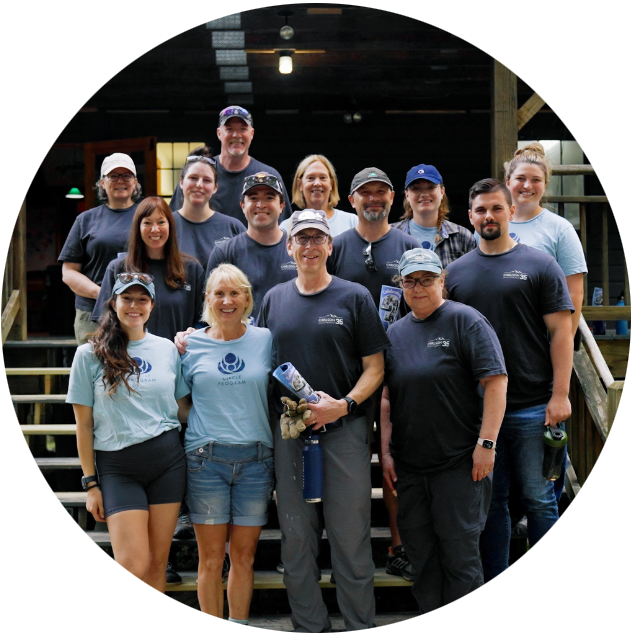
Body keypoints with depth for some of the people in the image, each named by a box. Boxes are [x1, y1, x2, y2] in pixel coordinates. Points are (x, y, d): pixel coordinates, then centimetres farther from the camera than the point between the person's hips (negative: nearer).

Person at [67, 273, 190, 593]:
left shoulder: (167, 349, 8)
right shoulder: (90, 354, -1)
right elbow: (84, 425, 0)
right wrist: (90, 483, -2)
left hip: (167, 458, 3)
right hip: (117, 466, -3)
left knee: (157, 562, 6)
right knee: (133, 566, -10)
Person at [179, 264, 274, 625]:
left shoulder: (266, 340, 6)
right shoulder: (191, 345, 6)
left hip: (255, 459, 1)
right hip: (205, 459, -1)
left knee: (244, 556, 7)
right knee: (211, 559, 2)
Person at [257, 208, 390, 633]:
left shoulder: (354, 297, 3)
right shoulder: (274, 299, 12)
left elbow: (374, 368, 1)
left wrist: (344, 404, -14)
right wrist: (283, 408, 0)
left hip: (345, 429, -3)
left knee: (351, 536, 0)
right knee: (297, 538, 7)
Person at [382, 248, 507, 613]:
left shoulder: (465, 320, -5)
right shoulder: (396, 331, 12)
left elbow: (496, 382, -11)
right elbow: (386, 395, 15)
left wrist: (486, 443, -17)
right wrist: (385, 451, 8)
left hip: (459, 461, -6)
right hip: (409, 464, 6)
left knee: (459, 549, -2)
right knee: (420, 549, 11)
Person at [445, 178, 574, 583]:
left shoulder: (539, 265, 1)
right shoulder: (456, 272, 10)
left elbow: (561, 331, -3)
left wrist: (560, 395, -11)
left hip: (532, 408, -3)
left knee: (538, 499, 2)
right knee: (490, 500, 10)